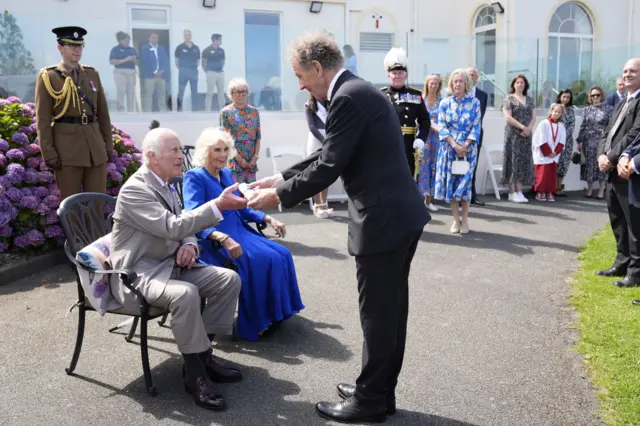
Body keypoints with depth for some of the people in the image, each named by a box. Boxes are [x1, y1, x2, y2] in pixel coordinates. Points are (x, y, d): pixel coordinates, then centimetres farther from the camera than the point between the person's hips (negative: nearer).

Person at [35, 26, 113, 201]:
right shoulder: (48, 76, 0)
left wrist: (108, 144, 9)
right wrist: (49, 153, -11)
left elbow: (103, 112, 14)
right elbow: (42, 119, -4)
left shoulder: (92, 73, 12)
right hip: (66, 147, -4)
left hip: (95, 145, 4)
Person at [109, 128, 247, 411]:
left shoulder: (164, 186, 11)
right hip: (138, 274, -9)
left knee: (229, 279, -5)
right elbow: (172, 227, -28)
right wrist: (218, 205, -33)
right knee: (185, 293, -37)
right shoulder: (134, 190, -18)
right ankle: (195, 373, -19)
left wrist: (189, 244, -6)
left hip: (169, 265, 9)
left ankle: (201, 354, 3)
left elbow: (181, 226, 19)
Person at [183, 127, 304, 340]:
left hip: (239, 230, 8)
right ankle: (257, 322, -13)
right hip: (214, 239, -8)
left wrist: (269, 219, 5)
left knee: (281, 255, -8)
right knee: (262, 260, -26)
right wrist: (224, 238, -38)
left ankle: (274, 313, 2)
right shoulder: (194, 177, -10)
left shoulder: (226, 174, 15)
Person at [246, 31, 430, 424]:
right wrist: (281, 179, 17)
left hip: (384, 219, -10)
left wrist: (279, 195, -7)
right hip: (400, 214, 10)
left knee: (377, 313, 3)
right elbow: (328, 155, 19)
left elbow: (329, 167, -18)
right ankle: (380, 390, 33)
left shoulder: (348, 97, -16)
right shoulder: (359, 91, 15)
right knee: (389, 309, 18)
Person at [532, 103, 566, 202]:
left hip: (554, 155, 5)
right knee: (542, 174, -6)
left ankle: (549, 193, 11)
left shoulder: (561, 126, 8)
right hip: (542, 155, -5)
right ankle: (540, 192, 2)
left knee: (552, 174, 6)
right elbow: (542, 140, -12)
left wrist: (556, 152, -10)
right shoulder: (543, 124, -7)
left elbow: (562, 141, 3)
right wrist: (548, 153, -13)